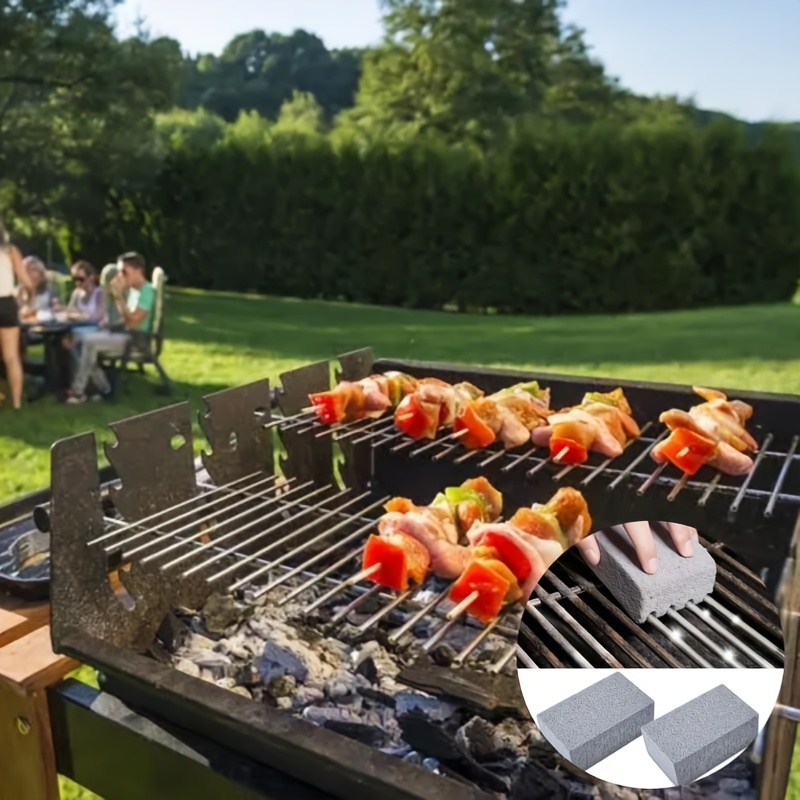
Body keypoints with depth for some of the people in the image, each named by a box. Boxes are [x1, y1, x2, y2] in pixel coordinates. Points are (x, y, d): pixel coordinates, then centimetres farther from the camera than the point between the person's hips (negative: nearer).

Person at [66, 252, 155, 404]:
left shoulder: (147, 290, -15)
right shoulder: (131, 289, 13)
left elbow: (133, 321, -21)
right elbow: (126, 319, 16)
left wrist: (119, 296, -19)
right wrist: (117, 296, 4)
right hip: (124, 334, 9)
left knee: (89, 341, -20)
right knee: (83, 340, -2)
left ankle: (78, 391, -10)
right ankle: (104, 389, 0)